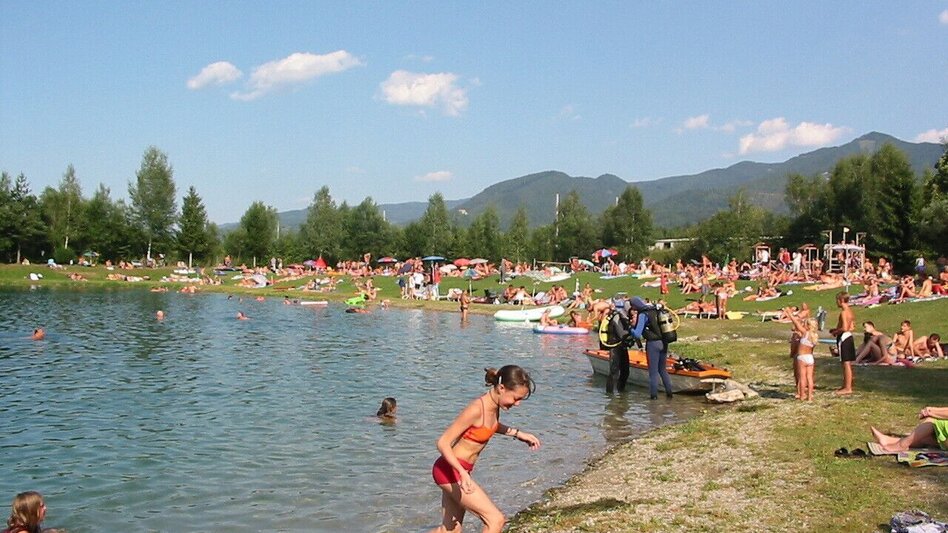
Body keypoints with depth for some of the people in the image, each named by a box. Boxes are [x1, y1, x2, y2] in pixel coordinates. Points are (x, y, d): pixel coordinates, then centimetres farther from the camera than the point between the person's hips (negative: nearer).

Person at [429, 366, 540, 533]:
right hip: (450, 470, -9)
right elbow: (443, 442, -25)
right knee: (496, 520, -9)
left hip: (458, 470, 9)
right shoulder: (476, 409, -26)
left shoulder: (494, 405, -1)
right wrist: (462, 472, -36)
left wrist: (518, 433, 15)